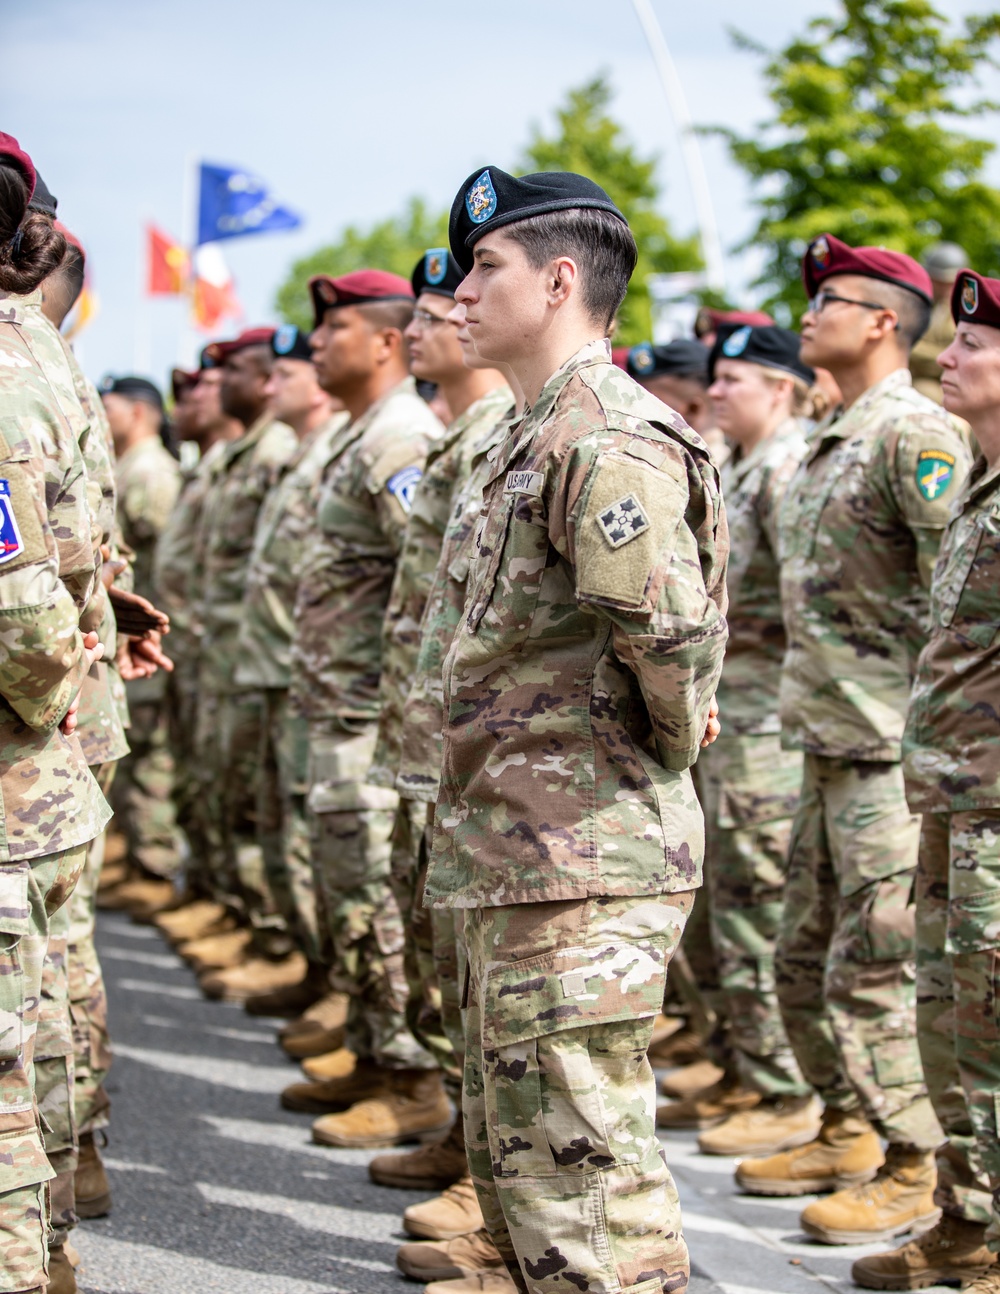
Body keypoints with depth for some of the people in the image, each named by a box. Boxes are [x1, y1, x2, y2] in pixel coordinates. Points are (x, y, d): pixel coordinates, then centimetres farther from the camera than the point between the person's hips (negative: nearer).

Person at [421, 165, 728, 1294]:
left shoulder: (604, 439, -17)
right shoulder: (540, 436, 17)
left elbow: (672, 625, -27)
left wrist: (671, 747, -11)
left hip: (581, 861, -11)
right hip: (518, 852, 11)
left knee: (579, 1159, -7)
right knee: (511, 1149, 20)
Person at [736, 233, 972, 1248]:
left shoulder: (915, 434, -14)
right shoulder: (831, 441, 16)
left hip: (892, 752, -10)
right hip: (828, 743, 10)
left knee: (872, 970, -5)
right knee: (805, 959, 16)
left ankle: (918, 1172, 6)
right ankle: (847, 1133, 30)